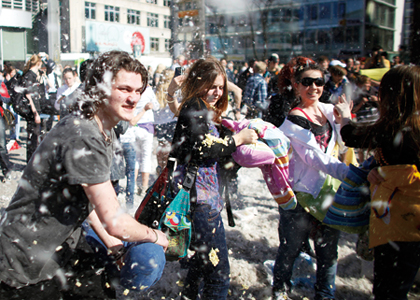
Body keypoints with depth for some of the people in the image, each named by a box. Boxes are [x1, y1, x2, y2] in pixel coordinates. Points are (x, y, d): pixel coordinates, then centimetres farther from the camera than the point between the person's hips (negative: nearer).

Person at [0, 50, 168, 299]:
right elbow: (114, 222, -29)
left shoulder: (106, 133, 2)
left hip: (65, 242, 9)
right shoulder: (83, 140, -30)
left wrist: (111, 244, 0)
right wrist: (154, 236, -11)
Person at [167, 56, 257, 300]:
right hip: (200, 197, -10)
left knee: (201, 264, 21)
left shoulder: (203, 109, 19)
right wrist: (238, 139, -9)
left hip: (203, 195, 10)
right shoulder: (195, 107, -9)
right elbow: (201, 150, -18)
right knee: (218, 274, -6)